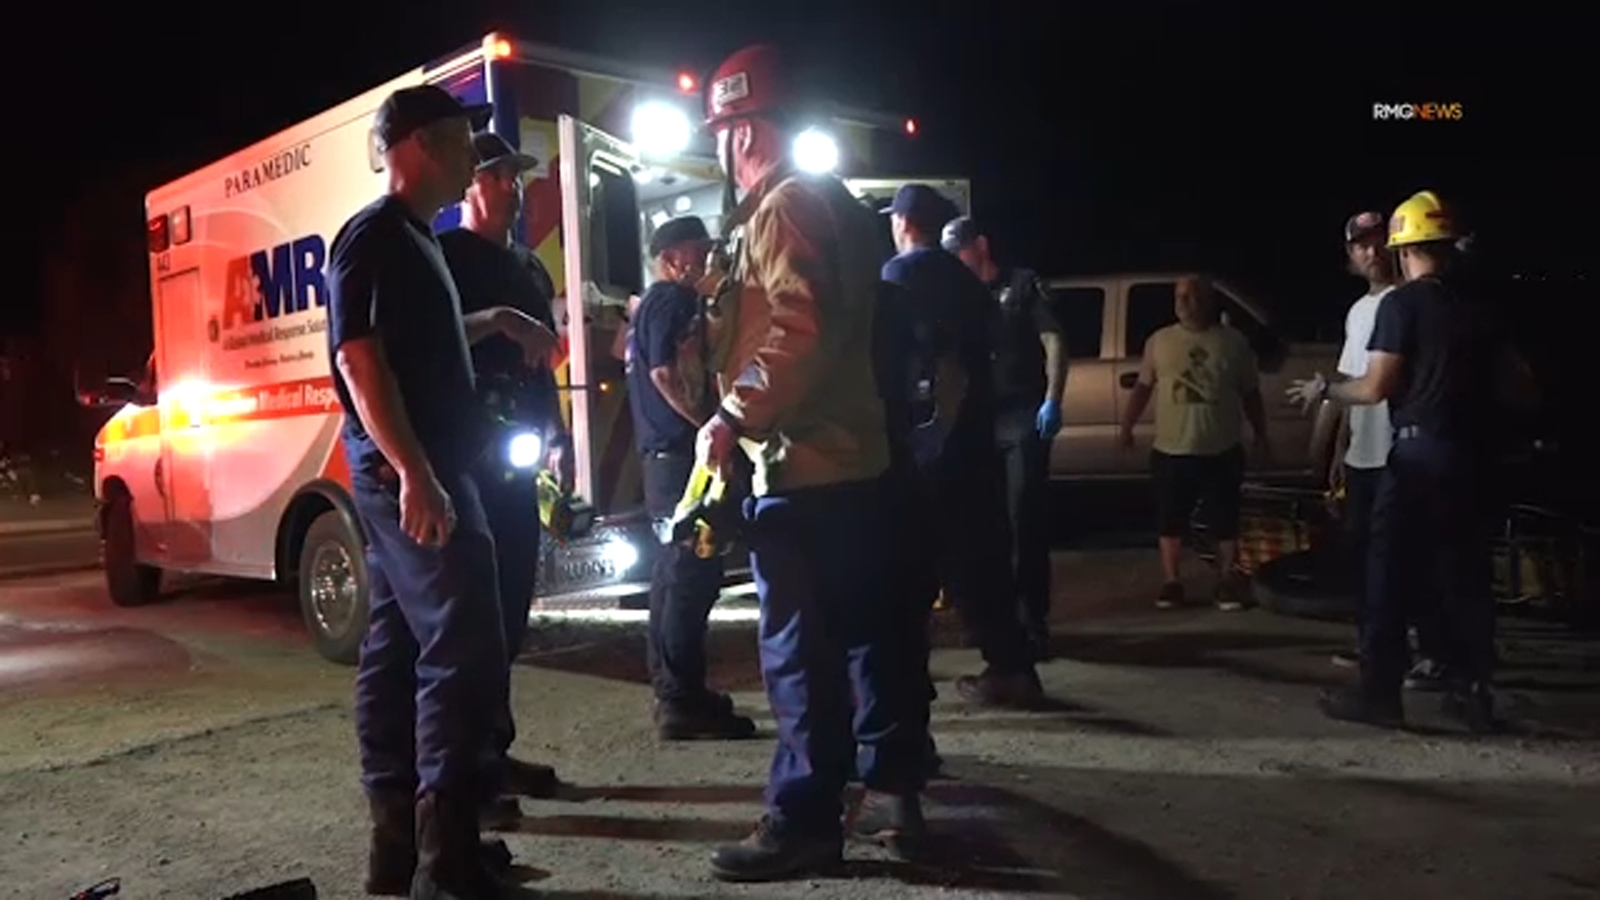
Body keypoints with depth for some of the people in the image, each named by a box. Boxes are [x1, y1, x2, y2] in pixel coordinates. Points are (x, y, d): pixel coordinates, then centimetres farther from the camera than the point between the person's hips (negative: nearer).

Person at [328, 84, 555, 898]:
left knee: (397, 652, 11)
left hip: (416, 472, 10)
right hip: (407, 474, -10)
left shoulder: (411, 237, 19)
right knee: (462, 651, -12)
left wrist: (498, 319, 28)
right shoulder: (374, 235, -10)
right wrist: (413, 472, -27)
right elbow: (359, 356, -20)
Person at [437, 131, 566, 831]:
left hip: (514, 450, 8)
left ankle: (494, 750, 22)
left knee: (510, 601, 11)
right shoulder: (443, 257, -4)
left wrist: (553, 430, 16)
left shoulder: (529, 268, 20)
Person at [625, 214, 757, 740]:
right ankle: (682, 700, -6)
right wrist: (708, 422, -17)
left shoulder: (656, 302, 22)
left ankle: (673, 692, 22)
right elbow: (665, 373, -20)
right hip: (679, 452, -11)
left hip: (666, 453, 11)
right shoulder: (672, 300, -9)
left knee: (677, 570, 14)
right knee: (694, 573, -9)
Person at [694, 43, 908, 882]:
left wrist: (733, 419, -20)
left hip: (800, 462, -11)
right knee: (864, 616, 21)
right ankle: (891, 756, 37)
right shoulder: (835, 200, 19)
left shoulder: (782, 207, -11)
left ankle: (806, 819, 1)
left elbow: (796, 334, -24)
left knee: (800, 646, -6)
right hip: (852, 449, 11)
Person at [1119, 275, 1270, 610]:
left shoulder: (1233, 342, 2)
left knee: (1225, 522, 6)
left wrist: (1261, 435, 7)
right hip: (1171, 451, 1)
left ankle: (1227, 582, 19)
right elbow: (1143, 387, 9)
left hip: (1222, 452, -1)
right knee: (1171, 522, 6)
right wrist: (1127, 426, 0)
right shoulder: (1159, 341, 4)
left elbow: (1250, 393, 7)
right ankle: (1171, 583, 17)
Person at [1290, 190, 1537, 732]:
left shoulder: (1402, 303, -8)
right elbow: (1517, 386, 14)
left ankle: (1380, 693, 0)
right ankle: (1472, 691, 17)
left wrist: (1323, 390, 5)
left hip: (1420, 453, -6)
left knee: (1391, 575, -1)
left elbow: (1376, 388, -11)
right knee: (1465, 574, 12)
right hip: (1472, 454, 7)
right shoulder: (1479, 303, 12)